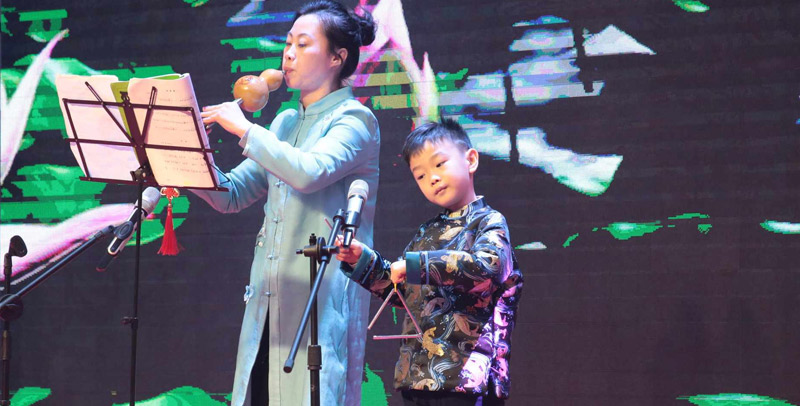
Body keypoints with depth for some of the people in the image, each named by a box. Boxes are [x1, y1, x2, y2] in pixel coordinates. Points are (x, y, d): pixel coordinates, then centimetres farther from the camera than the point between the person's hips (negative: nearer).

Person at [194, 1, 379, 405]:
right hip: (269, 296, 7)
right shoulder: (285, 122, 18)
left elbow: (310, 172, -23)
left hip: (322, 296, -7)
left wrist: (245, 129, -16)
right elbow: (231, 195, 16)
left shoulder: (354, 119, -3)